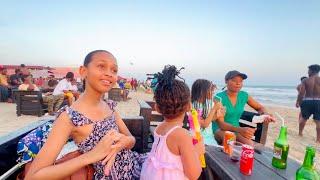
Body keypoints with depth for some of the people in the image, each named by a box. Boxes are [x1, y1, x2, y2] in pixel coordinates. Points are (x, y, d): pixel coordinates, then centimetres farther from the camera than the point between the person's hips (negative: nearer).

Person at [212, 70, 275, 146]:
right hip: (220, 130, -4)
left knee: (249, 144, -27)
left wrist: (266, 115, -9)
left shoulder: (244, 96, 0)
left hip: (236, 129, 5)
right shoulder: (219, 97, -16)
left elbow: (260, 108, 16)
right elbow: (220, 124, -21)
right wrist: (240, 130, -38)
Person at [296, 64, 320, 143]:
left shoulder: (305, 80, -2)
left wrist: (298, 102, 3)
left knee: (303, 118, 16)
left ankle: (300, 133, 27)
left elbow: (301, 93, -6)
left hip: (307, 101, 0)